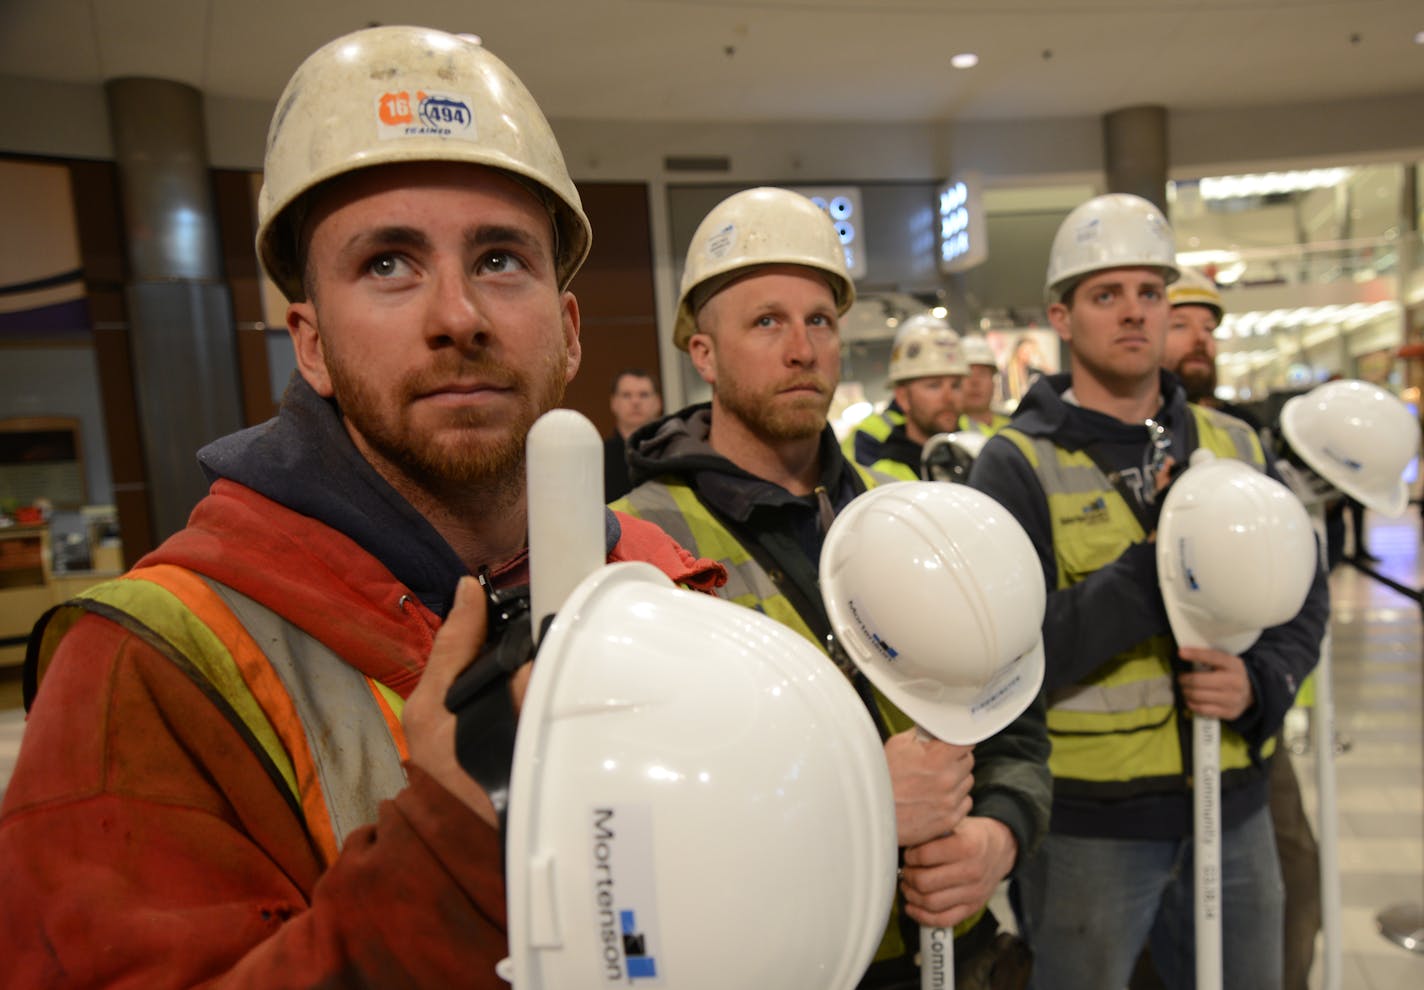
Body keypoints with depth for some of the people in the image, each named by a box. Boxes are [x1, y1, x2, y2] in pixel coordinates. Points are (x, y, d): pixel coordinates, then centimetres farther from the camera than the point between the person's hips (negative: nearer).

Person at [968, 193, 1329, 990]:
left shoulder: (1235, 446, 5)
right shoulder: (1020, 465, -11)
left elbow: (1303, 598, 9)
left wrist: (1261, 682, -10)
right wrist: (1155, 566, -24)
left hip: (1234, 811, 5)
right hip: (1088, 825, -4)